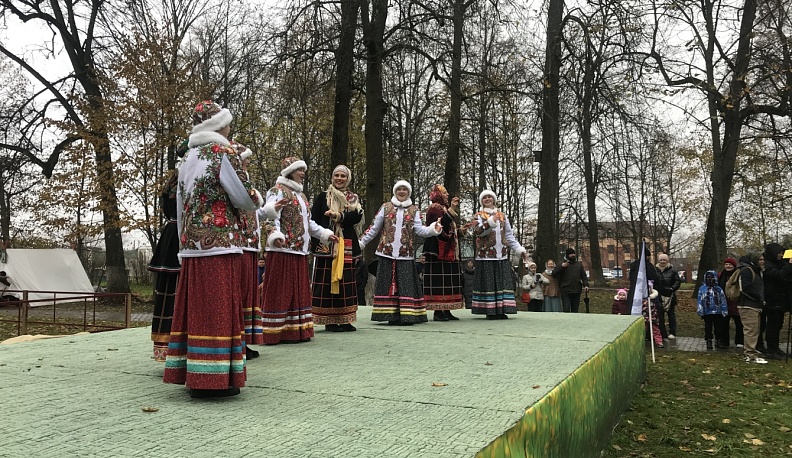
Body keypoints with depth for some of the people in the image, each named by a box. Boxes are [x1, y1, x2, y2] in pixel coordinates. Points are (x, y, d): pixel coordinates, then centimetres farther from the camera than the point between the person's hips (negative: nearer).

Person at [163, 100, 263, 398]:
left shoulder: (187, 159, 17)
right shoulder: (223, 152, -6)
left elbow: (180, 207, 18)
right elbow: (243, 198, -6)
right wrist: (258, 198, 16)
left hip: (191, 245, 8)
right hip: (218, 244, -8)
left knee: (194, 308, 10)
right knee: (217, 310, -5)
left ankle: (190, 373, 16)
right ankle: (211, 379, -2)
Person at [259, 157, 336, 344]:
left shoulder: (300, 195, 24)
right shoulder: (278, 190, -4)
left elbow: (308, 222, 30)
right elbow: (271, 215, -18)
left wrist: (325, 234, 28)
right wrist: (276, 235, -35)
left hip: (299, 251, 9)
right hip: (283, 250, -9)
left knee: (298, 291, 9)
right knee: (280, 291, -7)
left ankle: (296, 330, 15)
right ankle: (276, 332, -4)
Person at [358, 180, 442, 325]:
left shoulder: (414, 210, 9)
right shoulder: (386, 207, 9)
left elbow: (420, 230, 0)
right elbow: (373, 229, 10)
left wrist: (432, 229, -20)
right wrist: (360, 243, 4)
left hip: (406, 254, 0)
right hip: (386, 253, 0)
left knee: (406, 284, -3)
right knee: (387, 284, 1)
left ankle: (406, 315, 0)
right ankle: (391, 315, 6)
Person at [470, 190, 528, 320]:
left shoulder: (502, 216, 18)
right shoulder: (478, 216, 4)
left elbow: (509, 235, 18)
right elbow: (477, 231, -14)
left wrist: (519, 249, 9)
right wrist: (491, 222, -26)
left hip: (502, 256, 5)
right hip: (486, 255, -4)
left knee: (503, 282, 2)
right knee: (488, 282, -5)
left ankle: (501, 310, 6)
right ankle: (490, 310, -2)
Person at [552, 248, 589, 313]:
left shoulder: (579, 265, 16)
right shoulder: (562, 264, 4)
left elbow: (584, 276, 15)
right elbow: (554, 273, -6)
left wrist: (586, 285, -1)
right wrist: (562, 266, -16)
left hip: (577, 291, 4)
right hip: (566, 291, -4)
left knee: (575, 309, 9)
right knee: (566, 309, -8)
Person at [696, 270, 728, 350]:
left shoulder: (718, 289, 1)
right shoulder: (702, 289, 1)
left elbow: (723, 301, 3)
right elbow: (700, 301, 1)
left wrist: (724, 311, -1)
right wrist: (700, 311, -4)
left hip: (718, 312, 0)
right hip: (707, 313, 0)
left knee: (718, 328, 8)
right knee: (708, 328, 8)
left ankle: (719, 340, 21)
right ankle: (709, 341, 16)